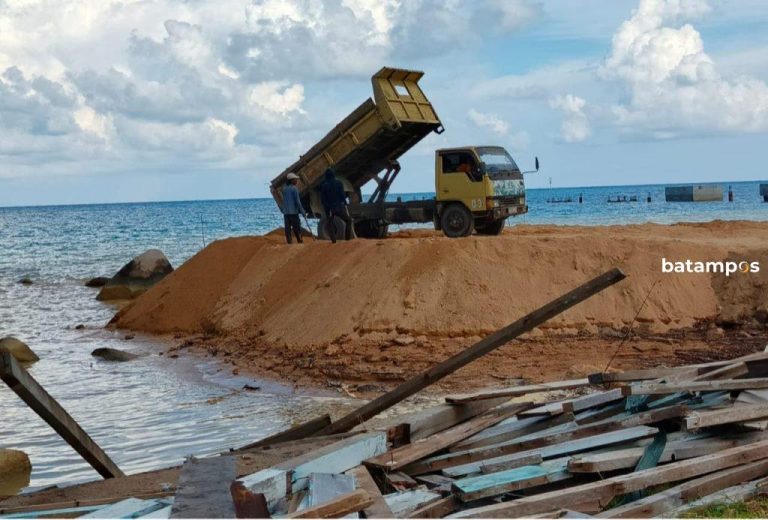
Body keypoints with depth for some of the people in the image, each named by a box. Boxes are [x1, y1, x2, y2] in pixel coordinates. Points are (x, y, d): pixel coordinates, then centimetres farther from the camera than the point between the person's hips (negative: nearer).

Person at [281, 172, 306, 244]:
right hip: (293, 211, -6)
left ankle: (289, 241, 2)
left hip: (285, 212, 6)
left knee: (287, 228, 3)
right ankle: (300, 241, 0)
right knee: (297, 228, 0)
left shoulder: (284, 188, 9)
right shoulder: (294, 188, -10)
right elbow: (297, 201, -12)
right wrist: (303, 212, -8)